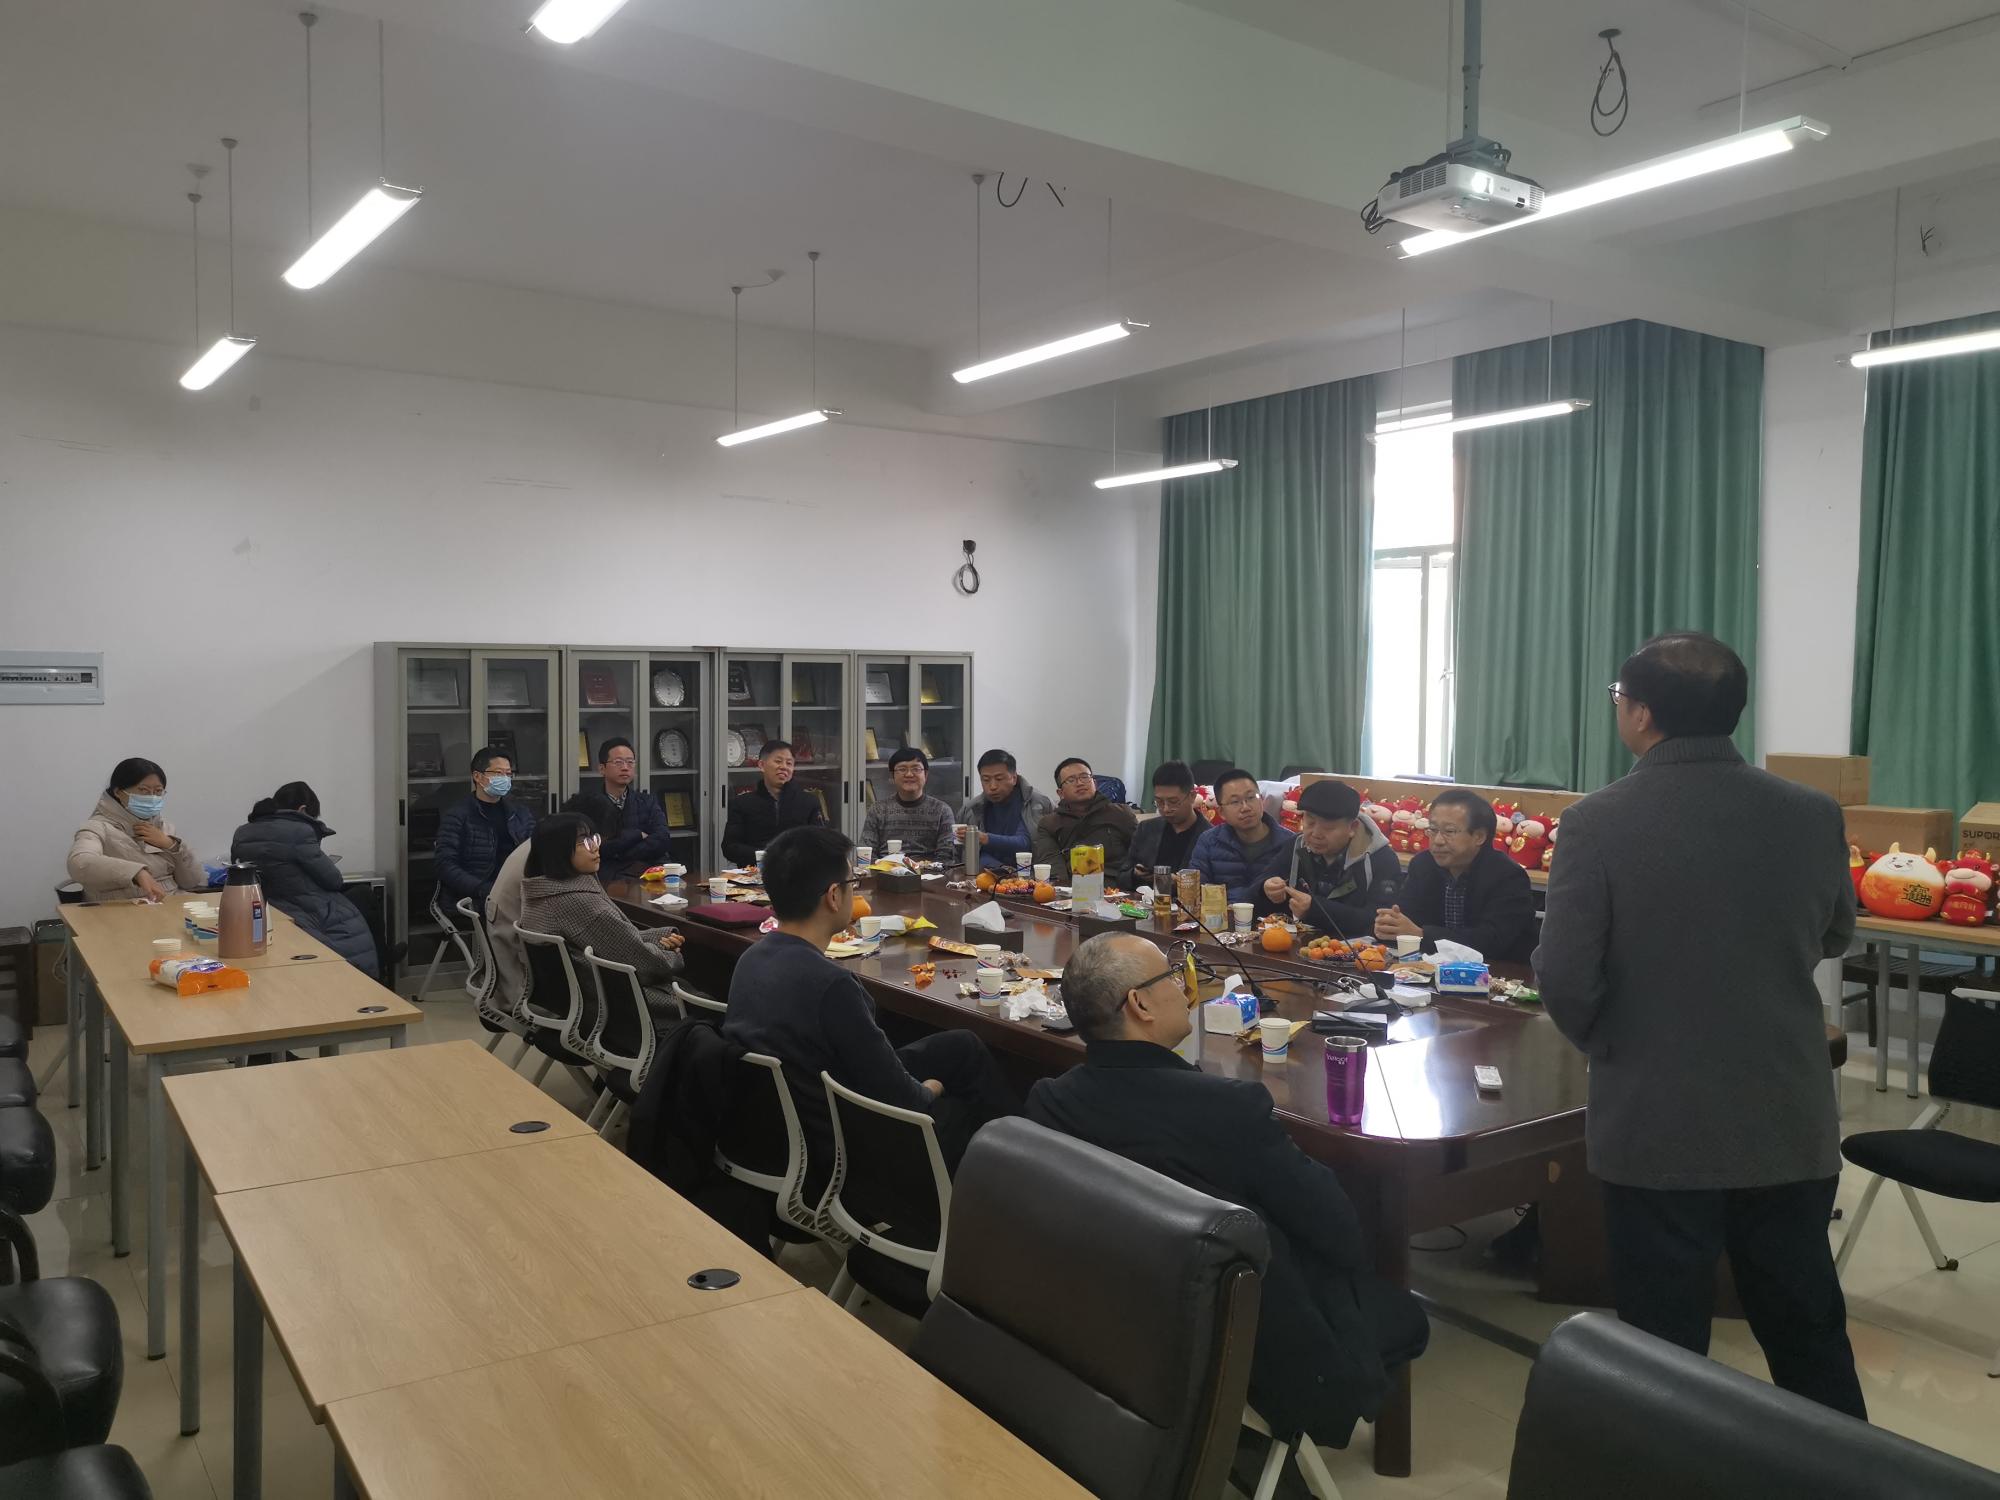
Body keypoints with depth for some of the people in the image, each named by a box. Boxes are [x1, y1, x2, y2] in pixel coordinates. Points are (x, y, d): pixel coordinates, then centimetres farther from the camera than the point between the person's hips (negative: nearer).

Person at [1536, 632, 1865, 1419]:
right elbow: (1833, 938, 13)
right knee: (1810, 1334, 20)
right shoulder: (1814, 814, -4)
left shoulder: (1599, 821, -16)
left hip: (1655, 1126, -3)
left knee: (1666, 1352, 10)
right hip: (1790, 1123, 4)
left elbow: (1564, 980, -15)